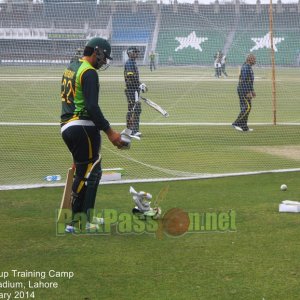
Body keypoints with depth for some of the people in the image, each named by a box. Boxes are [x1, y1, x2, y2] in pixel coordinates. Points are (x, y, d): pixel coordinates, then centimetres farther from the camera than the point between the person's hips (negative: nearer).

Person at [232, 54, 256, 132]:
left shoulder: (249, 67, 18)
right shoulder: (246, 67, -16)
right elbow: (244, 81, -23)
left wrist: (252, 91, 26)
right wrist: (248, 92, -25)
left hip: (246, 90, 11)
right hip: (243, 90, -11)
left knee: (245, 107, 9)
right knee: (247, 107, -14)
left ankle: (244, 127, 10)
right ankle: (236, 123, -14)